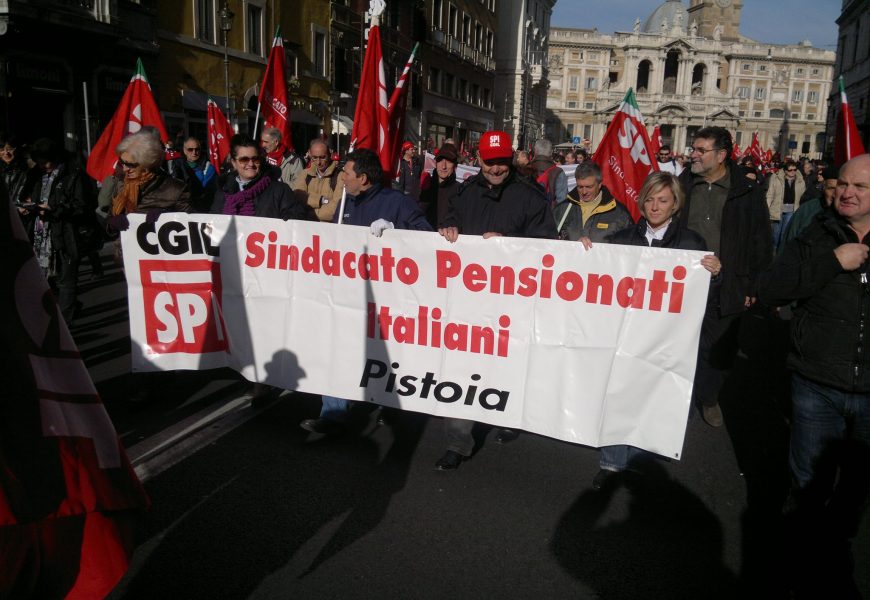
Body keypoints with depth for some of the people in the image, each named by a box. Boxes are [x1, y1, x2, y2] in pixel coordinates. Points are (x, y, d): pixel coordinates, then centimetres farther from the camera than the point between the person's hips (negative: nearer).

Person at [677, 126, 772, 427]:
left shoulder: (748, 193, -3)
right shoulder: (683, 186, 3)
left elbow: (761, 244, 0)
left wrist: (753, 287, -2)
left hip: (726, 289, -1)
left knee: (717, 348, 11)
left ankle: (709, 398, 32)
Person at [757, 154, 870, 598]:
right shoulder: (816, 239, -2)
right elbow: (768, 290, -14)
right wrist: (833, 263, -20)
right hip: (817, 388, -1)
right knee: (809, 485, 13)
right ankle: (809, 561, 36)